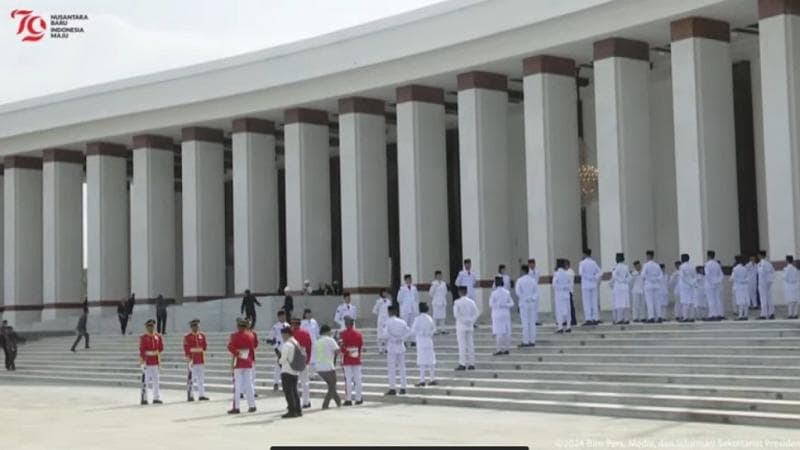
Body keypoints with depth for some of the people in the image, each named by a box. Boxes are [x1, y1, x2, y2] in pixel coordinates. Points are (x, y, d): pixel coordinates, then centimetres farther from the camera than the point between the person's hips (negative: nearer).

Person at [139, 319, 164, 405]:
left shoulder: (158, 337, 9)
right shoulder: (143, 338, -5)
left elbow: (161, 348, 15)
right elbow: (141, 350, -9)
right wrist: (142, 361, -14)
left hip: (156, 362, 5)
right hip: (147, 362, -5)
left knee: (156, 380, 8)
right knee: (146, 380, -4)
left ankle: (156, 398, 13)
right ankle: (144, 398, 0)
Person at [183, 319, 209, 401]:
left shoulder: (202, 335, 9)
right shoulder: (187, 336, -5)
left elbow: (205, 345, 17)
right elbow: (186, 348, -9)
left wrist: (202, 351, 6)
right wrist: (188, 357, -15)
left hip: (201, 360, 5)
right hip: (192, 360, -5)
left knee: (201, 378, 7)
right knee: (192, 378, -4)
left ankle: (201, 395, 11)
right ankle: (191, 396, 1)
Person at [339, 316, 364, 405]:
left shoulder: (343, 334, -10)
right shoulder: (358, 333, 2)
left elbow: (341, 347, -13)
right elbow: (362, 346, 7)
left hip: (347, 360, -3)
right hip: (357, 360, 3)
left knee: (348, 379, 0)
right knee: (357, 379, 10)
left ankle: (348, 400, 0)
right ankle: (358, 399, 13)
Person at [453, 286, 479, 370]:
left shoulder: (457, 302, -9)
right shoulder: (471, 302, 3)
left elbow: (456, 314, -16)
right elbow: (477, 313, -2)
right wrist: (471, 321, 2)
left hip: (461, 326, -4)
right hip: (470, 326, 4)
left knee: (462, 345, -2)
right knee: (470, 345, 8)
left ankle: (462, 364, -4)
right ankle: (471, 364, 8)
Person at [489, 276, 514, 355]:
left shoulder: (494, 293, -10)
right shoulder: (507, 292, 2)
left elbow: (491, 305, -7)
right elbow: (511, 304, 0)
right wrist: (504, 305, -4)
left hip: (497, 314, -4)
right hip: (506, 313, 4)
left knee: (498, 332, -3)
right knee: (507, 332, 7)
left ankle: (500, 349, -6)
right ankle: (507, 349, 8)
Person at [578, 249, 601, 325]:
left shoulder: (582, 263, -7)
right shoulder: (594, 263, 6)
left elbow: (580, 273, -21)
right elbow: (600, 272, 5)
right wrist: (595, 278, 4)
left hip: (585, 285, -4)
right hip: (593, 284, 4)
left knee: (586, 303, -2)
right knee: (594, 302, 8)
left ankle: (588, 319, -8)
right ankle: (595, 318, 7)